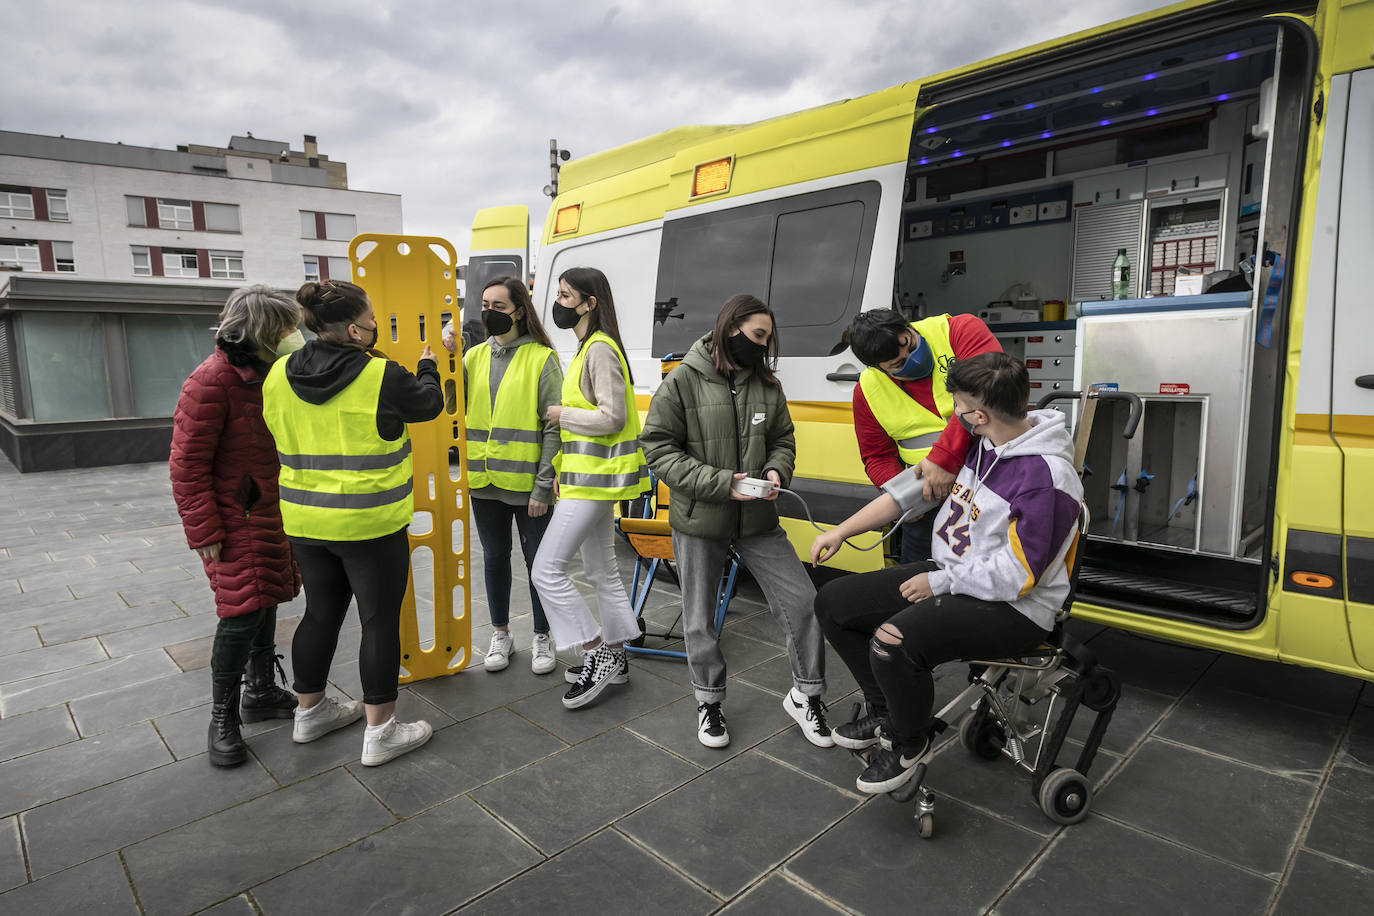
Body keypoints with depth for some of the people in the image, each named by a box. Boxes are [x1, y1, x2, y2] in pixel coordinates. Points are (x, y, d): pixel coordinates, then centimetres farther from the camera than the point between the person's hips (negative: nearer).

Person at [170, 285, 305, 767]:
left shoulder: (271, 373, 7)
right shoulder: (213, 380, -18)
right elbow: (188, 463, -17)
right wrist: (204, 531, -17)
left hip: (273, 515, 8)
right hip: (235, 522, -8)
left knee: (266, 602, 15)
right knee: (243, 612, -7)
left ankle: (261, 691, 31)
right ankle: (222, 717, 10)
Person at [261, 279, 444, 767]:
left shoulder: (278, 377, 1)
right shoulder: (382, 377, -17)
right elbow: (429, 404, 0)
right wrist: (428, 367, 19)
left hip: (305, 520, 7)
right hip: (370, 524, -6)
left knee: (321, 612, 21)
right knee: (380, 619, 5)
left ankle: (311, 710, 37)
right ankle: (380, 731, 15)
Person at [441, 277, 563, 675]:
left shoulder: (542, 358, -7)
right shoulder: (474, 356, 8)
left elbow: (553, 428, -9)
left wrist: (543, 486, -13)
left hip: (528, 483, -5)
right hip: (484, 481, 5)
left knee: (537, 560, 8)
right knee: (495, 558, 17)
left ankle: (542, 638, 27)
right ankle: (501, 634, 34)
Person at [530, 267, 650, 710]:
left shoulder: (600, 349, -15)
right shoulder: (588, 348, 17)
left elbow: (612, 418, -23)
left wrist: (560, 414, -11)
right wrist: (564, 470, 14)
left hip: (593, 479, -11)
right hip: (591, 477, 11)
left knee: (546, 570, -8)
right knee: (601, 570, 16)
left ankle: (599, 654, 2)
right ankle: (614, 658, 28)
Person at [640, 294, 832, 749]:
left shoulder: (767, 385, 4)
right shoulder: (682, 382, -10)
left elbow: (782, 440, 13)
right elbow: (659, 450, -13)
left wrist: (776, 471, -11)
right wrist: (721, 483, -21)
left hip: (757, 521, 4)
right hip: (698, 523, -3)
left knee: (802, 600, 1)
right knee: (700, 620, 11)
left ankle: (805, 695, 24)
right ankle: (709, 702, 35)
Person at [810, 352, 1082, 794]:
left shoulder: (1045, 478, -24)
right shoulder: (975, 443, 1)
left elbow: (1016, 577, -24)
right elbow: (914, 485, 7)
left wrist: (939, 582, -14)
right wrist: (840, 532, 5)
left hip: (1011, 608, -9)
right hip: (949, 577, 9)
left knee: (893, 643, -33)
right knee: (833, 603, 3)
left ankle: (909, 741, 0)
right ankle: (886, 711, 21)